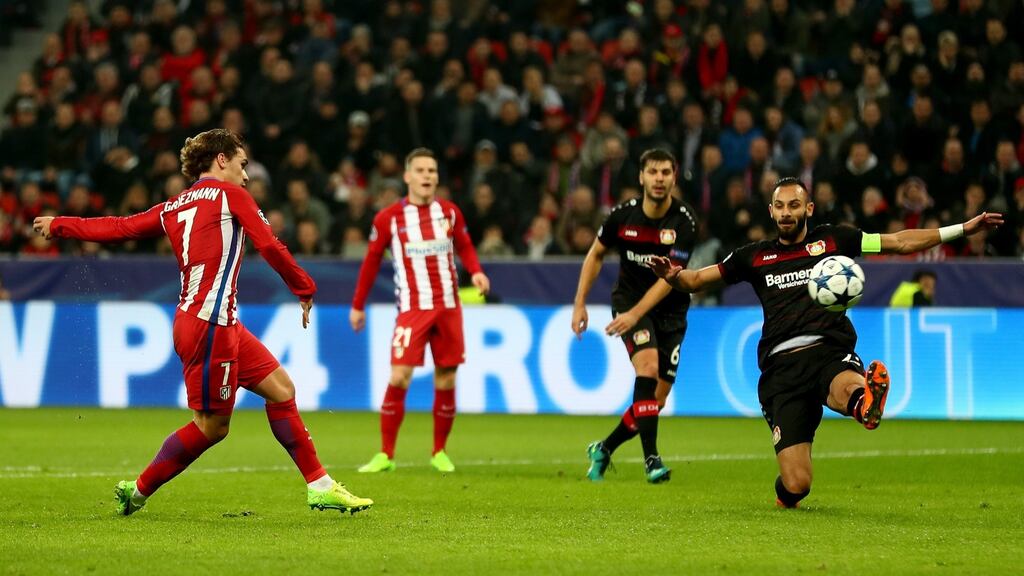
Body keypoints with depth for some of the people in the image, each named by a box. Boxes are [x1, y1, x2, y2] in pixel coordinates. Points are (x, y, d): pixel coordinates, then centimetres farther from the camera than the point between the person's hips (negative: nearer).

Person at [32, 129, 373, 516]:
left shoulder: (173, 208, 17)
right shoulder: (229, 194, -2)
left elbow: (118, 228, 15)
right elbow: (270, 248, -6)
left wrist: (59, 226, 27)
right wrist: (305, 290, 6)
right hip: (208, 324, -9)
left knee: (280, 389, 9)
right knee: (212, 426, -1)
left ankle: (320, 487, 9)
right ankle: (138, 491, 10)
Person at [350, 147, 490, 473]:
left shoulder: (449, 212, 5)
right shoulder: (388, 219, -2)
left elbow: (464, 247, 16)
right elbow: (372, 260, 7)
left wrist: (476, 271, -6)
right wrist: (358, 306, 9)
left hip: (448, 308, 3)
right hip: (412, 308, -3)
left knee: (446, 381, 4)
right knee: (398, 378, -13)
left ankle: (440, 453, 17)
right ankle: (385, 455, -5)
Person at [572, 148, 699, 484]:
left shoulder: (685, 221, -15)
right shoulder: (623, 215, -9)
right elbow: (596, 255, 8)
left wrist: (636, 314, -29)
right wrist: (580, 303, 4)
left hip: (670, 311, 1)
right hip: (628, 300, -1)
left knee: (656, 400, 0)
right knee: (648, 367, -27)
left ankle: (603, 450, 23)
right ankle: (651, 458, -28)